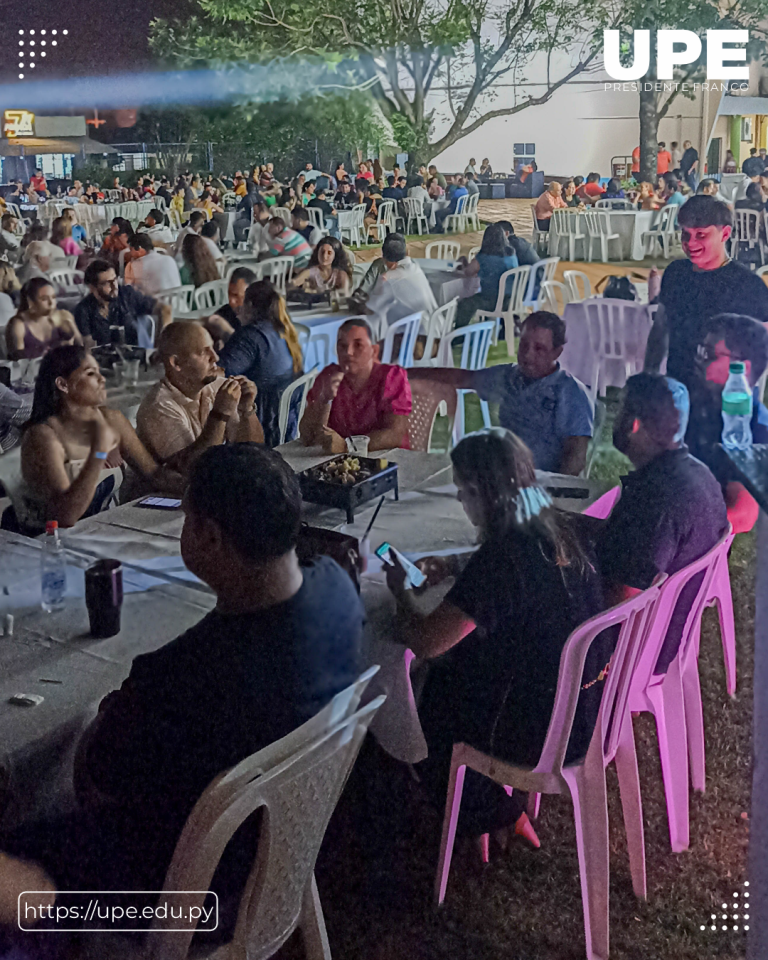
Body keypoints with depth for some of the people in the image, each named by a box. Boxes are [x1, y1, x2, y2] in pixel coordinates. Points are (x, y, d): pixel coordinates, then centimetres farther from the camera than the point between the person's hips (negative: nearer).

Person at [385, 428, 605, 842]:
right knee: (454, 666, 25)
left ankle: (496, 815, 32)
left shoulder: (502, 556, -29)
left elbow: (424, 643, -25)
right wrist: (458, 568, 12)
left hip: (546, 731, -7)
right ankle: (503, 807, 32)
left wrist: (400, 590, -6)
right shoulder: (564, 531, -5)